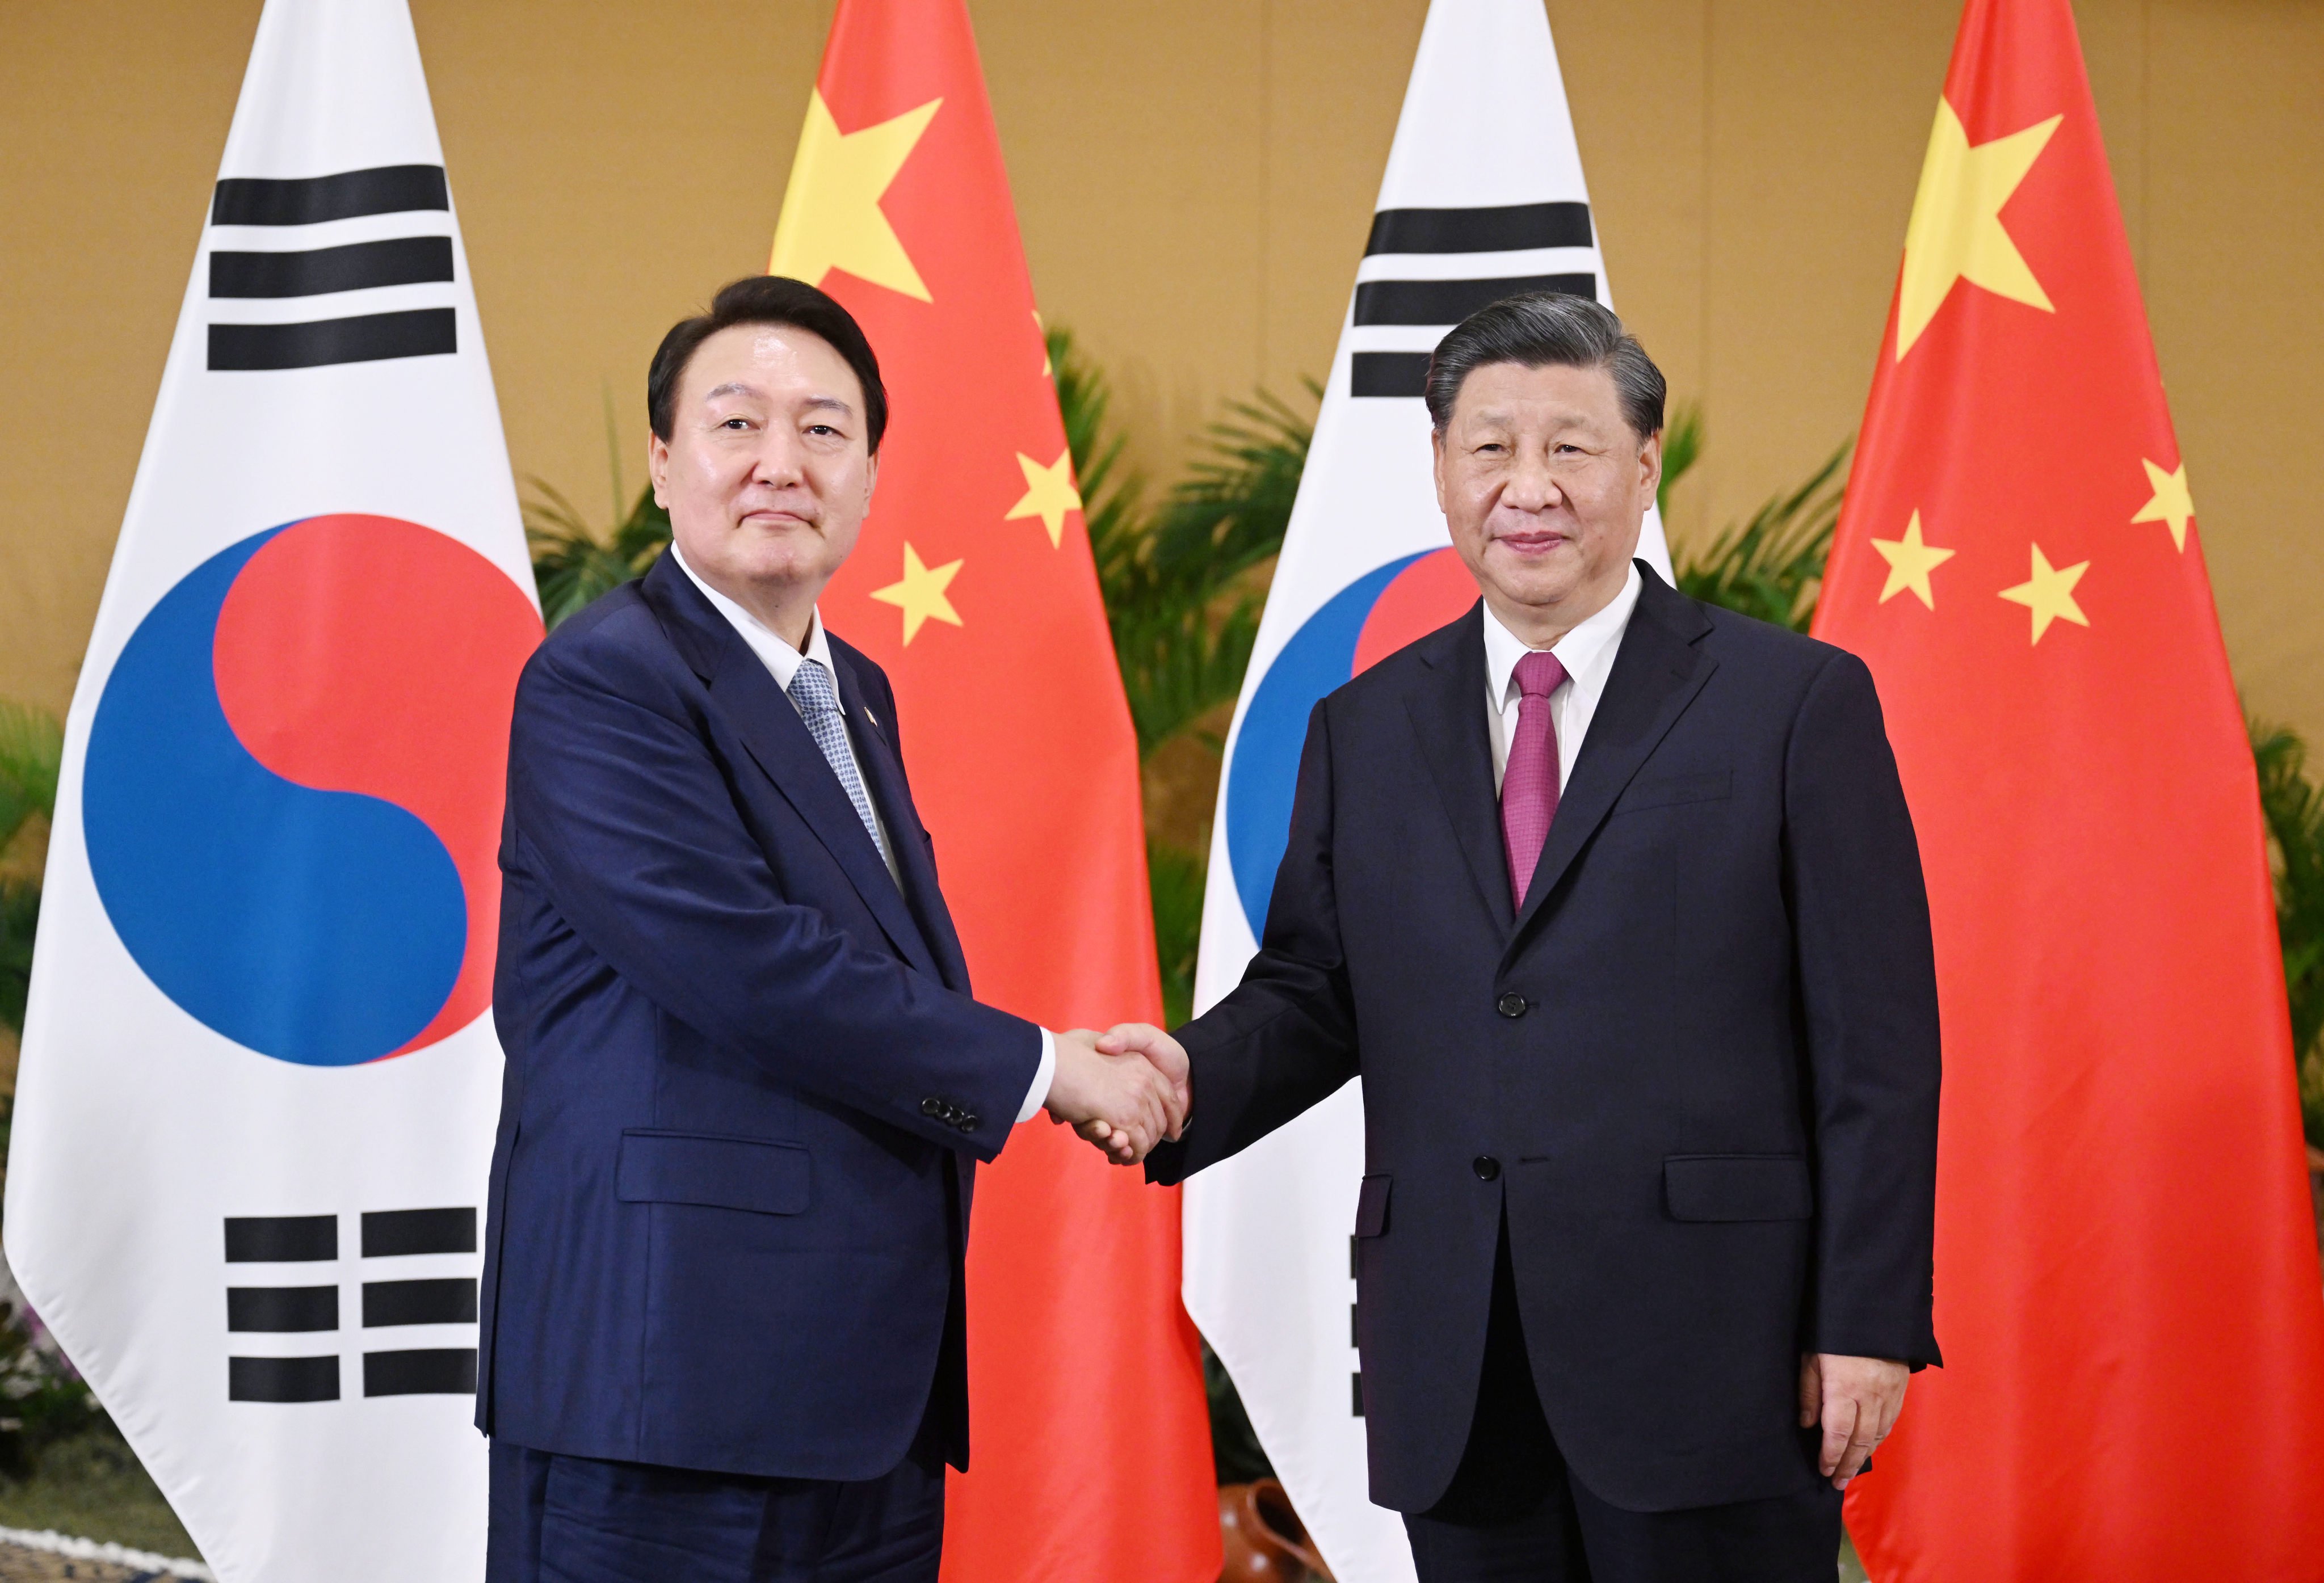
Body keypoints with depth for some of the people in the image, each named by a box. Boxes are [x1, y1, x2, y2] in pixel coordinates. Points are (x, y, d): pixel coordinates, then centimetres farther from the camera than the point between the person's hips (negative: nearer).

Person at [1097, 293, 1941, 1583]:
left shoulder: (1794, 702, 0)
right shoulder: (1366, 729, 14)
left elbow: (1875, 1042, -3)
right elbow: (1310, 992, 14)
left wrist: (1867, 1324, -9)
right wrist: (1191, 1074, -8)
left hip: (1708, 1362, -4)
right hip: (1456, 1375, 4)